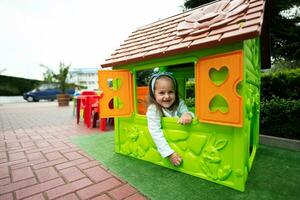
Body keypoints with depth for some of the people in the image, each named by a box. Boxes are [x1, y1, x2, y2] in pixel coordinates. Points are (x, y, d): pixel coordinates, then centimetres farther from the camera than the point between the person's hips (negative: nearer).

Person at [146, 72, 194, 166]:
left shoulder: (179, 103, -9)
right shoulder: (153, 110, -22)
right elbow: (156, 133, -27)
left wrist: (188, 114, -38)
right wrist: (170, 153, -33)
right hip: (163, 141, -4)